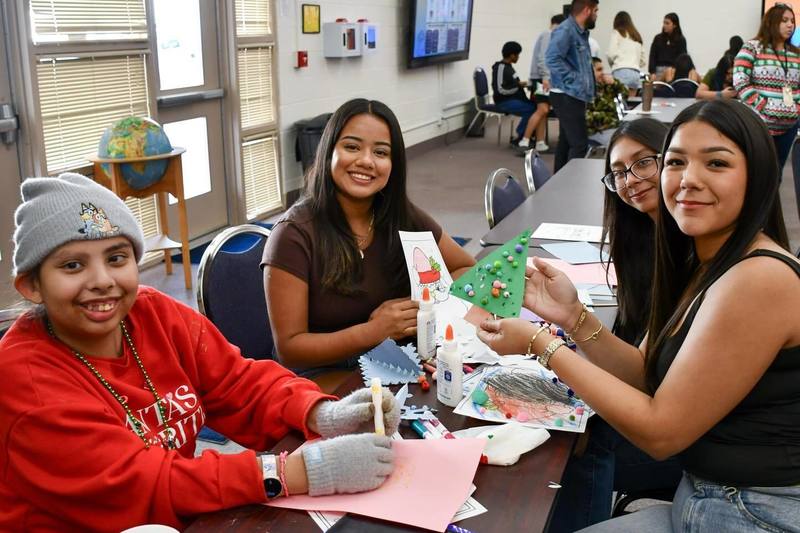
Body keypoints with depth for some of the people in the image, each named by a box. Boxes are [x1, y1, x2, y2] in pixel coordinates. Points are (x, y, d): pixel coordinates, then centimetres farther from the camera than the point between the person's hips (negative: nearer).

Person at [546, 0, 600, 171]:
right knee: (579, 144, -13)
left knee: (567, 142, 14)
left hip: (575, 96, 10)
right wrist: (574, 80, -23)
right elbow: (552, 58, -27)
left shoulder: (581, 32, 16)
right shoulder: (565, 31, -15)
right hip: (567, 96, -10)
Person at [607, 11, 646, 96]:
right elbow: (643, 61, 21)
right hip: (636, 72, 6)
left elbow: (611, 54, -2)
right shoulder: (637, 36, 25)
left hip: (621, 72, -6)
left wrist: (612, 64, 15)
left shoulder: (616, 33, 8)